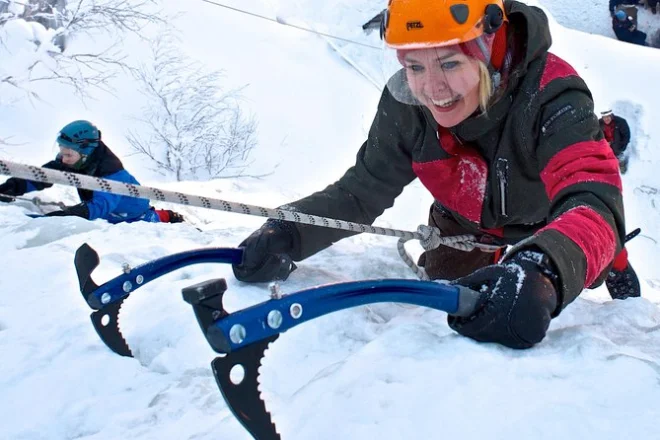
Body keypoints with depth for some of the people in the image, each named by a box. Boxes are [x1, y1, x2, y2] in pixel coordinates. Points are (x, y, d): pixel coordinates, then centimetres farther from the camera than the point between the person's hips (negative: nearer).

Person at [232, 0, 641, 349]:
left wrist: (541, 272, -77)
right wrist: (288, 234, -40)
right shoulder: (405, 106, -29)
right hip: (465, 224, 2)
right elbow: (362, 190, -21)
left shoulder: (550, 99, -41)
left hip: (553, 223, -2)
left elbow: (593, 204, -54)